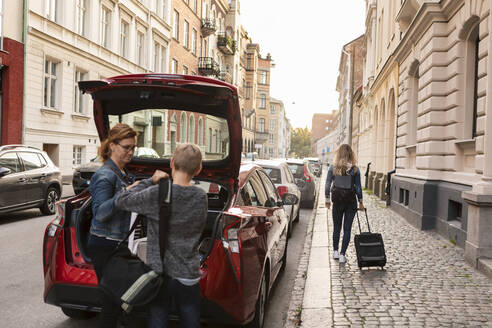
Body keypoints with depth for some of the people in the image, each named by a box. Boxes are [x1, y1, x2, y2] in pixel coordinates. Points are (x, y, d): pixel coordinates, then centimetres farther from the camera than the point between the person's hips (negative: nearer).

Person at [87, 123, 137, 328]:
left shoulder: (122, 174, 14)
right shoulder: (105, 176, -14)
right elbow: (100, 213, -22)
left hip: (118, 245, 9)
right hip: (104, 247, -9)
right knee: (111, 302, -3)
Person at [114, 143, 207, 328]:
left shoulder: (157, 194, -18)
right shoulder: (201, 197, -7)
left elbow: (121, 201, -6)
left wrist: (150, 181, -1)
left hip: (159, 273, -2)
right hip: (189, 274, 2)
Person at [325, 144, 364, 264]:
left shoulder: (333, 168, -5)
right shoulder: (355, 169, -6)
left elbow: (327, 185, -3)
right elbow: (358, 187, -3)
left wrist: (327, 199, 7)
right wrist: (360, 202, 7)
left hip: (338, 201, 1)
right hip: (351, 202, -1)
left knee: (336, 227, 17)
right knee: (347, 229, 6)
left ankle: (335, 251, 20)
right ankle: (342, 254, 3)